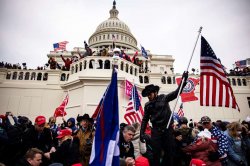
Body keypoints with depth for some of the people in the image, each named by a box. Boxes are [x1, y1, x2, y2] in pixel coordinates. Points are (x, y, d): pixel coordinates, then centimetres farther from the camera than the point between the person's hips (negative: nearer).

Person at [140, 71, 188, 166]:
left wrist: (183, 80, -17)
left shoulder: (164, 98, 1)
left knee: (169, 151, 9)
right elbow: (145, 120, 8)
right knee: (156, 152, 1)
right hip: (156, 130, 1)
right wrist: (142, 132, 1)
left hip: (168, 129, 0)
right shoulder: (147, 105, 5)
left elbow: (176, 92, -6)